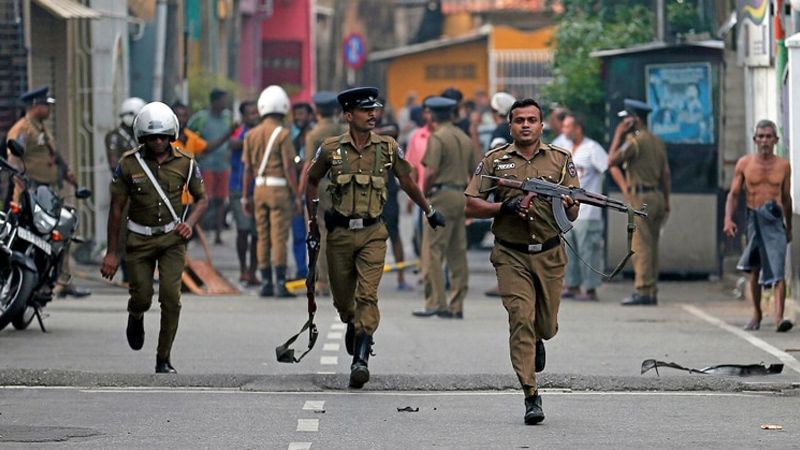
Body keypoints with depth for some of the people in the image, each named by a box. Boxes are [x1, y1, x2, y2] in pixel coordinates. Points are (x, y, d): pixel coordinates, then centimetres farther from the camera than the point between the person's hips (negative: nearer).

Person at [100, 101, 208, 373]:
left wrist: (189, 223, -11)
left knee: (171, 297, -13)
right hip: (140, 239, 0)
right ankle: (135, 317, 39)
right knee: (142, 297, -1)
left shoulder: (185, 163, -4)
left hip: (172, 238, 0)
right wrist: (111, 252, -2)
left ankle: (164, 359, -2)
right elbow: (116, 209, -2)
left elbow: (201, 198, 10)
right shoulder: (129, 164, -8)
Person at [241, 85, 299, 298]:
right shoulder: (283, 134, -10)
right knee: (279, 237, -6)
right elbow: (289, 167, -11)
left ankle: (266, 283, 10)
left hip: (260, 187, 5)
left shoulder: (252, 135, 7)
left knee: (263, 237, 10)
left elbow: (248, 168, 8)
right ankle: (280, 284, -9)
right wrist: (296, 195, -7)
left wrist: (246, 196, 14)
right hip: (280, 189, -5)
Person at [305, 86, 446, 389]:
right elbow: (312, 182, 13)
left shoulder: (388, 148, 1)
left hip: (373, 232, -1)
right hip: (340, 231, 1)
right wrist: (312, 221, 15)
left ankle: (361, 359, -18)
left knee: (368, 294, -14)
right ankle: (352, 325, 45)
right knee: (342, 296, 10)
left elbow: (406, 181, 16)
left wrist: (428, 211, 25)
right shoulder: (331, 149, -2)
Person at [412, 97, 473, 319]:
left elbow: (431, 171, -17)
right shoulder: (465, 139, 13)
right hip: (461, 196, 7)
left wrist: (423, 194, -4)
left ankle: (436, 302, -11)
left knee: (433, 251, -6)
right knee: (458, 253, 9)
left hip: (442, 195, -7)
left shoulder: (437, 138, -9)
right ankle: (456, 306, 10)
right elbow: (475, 172, 14)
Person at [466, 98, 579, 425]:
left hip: (549, 254, 2)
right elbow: (471, 205, 0)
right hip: (511, 256, -2)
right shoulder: (494, 161, 3)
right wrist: (507, 207, -14)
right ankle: (531, 397, -13)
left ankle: (537, 341, 50)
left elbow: (573, 215, 5)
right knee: (521, 318, -14)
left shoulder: (561, 160, 6)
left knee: (546, 326, 11)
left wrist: (567, 204, -19)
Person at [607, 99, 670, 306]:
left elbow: (612, 162, -11)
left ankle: (642, 291, -12)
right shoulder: (657, 142, 14)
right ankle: (652, 292, 11)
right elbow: (665, 173, 15)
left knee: (641, 246, -8)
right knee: (651, 246, 10)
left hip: (640, 197, -8)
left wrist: (618, 136, -4)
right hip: (657, 195, 8)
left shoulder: (634, 141, -12)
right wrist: (666, 201, 18)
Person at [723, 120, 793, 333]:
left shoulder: (783, 166, 5)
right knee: (755, 270, 13)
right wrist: (728, 219, -12)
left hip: (775, 221, -1)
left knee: (777, 270, -14)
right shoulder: (744, 163, 3)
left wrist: (789, 227, 21)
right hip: (754, 219, 1)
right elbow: (733, 194, 3)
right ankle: (756, 314, 30)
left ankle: (779, 317, -24)